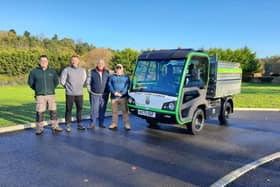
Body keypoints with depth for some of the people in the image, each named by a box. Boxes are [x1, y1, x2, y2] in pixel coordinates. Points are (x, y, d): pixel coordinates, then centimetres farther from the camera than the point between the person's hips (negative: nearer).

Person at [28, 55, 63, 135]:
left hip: (51, 94, 2)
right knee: (39, 112, 0)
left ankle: (55, 126, 16)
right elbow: (30, 82, 10)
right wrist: (37, 89, 11)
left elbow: (56, 81, 18)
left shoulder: (52, 71, 5)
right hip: (40, 95, -2)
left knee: (53, 111, 5)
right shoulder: (34, 71, 0)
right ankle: (39, 128, 12)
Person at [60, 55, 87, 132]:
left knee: (80, 109, 8)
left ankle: (79, 124, 19)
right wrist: (68, 87, 8)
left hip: (80, 93, 3)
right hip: (70, 93, -3)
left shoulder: (82, 70, 7)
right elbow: (62, 81, -1)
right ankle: (68, 125, 9)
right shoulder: (66, 70, -4)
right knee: (68, 109, 1)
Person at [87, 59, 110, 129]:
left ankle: (101, 123, 19)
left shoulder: (107, 72, 6)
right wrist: (90, 91, 1)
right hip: (94, 94, -2)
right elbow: (88, 82, 6)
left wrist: (108, 91, 3)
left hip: (104, 95, 2)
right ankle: (92, 124, 4)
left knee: (102, 109, 8)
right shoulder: (92, 72, 2)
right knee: (94, 109, -4)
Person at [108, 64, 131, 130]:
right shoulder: (112, 76, 14)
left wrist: (122, 93, -13)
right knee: (114, 111, 5)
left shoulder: (126, 77, 10)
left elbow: (127, 86, 0)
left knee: (125, 111, -4)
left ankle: (127, 124, 0)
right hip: (114, 97, 2)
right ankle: (114, 124, 15)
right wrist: (114, 92, -12)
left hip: (123, 97, -2)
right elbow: (110, 85, 4)